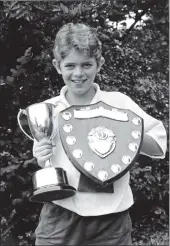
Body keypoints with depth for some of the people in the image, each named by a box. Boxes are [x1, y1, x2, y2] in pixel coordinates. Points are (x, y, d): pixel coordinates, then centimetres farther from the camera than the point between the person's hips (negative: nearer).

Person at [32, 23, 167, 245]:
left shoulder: (119, 103, -6)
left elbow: (159, 145, -2)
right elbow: (45, 168, 7)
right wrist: (42, 161, -14)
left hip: (111, 221, -1)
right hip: (60, 219, 1)